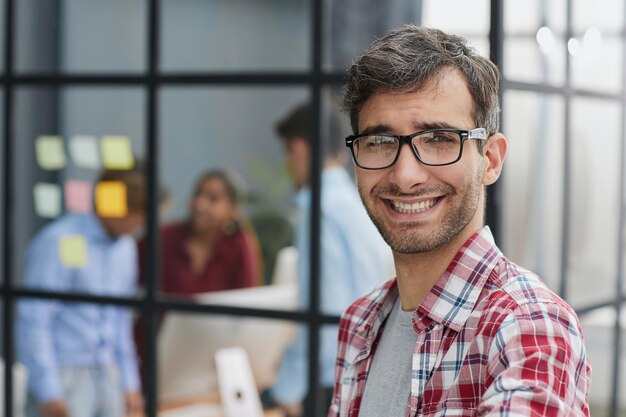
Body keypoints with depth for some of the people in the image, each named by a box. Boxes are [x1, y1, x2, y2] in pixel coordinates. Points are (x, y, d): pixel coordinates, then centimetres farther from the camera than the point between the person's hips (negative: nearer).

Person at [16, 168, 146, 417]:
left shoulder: (125, 248, 13)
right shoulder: (57, 243, -12)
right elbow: (33, 321, -13)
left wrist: (129, 384, 19)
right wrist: (49, 392, -14)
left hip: (107, 377, 7)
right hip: (63, 376, -7)